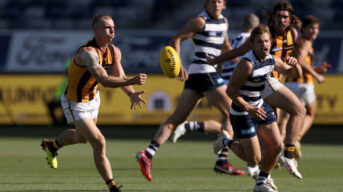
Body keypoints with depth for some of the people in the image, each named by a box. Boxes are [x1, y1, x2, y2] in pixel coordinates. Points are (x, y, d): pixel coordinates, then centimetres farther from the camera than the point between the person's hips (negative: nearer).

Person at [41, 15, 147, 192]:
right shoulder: (88, 53, -34)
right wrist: (131, 81, -57)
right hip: (75, 105, -9)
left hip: (93, 98, 9)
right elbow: (104, 80, -45)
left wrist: (132, 94, -19)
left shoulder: (114, 51, -7)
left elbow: (120, 77, 2)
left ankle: (51, 146, 59)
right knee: (99, 143, -17)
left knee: (82, 137, 30)